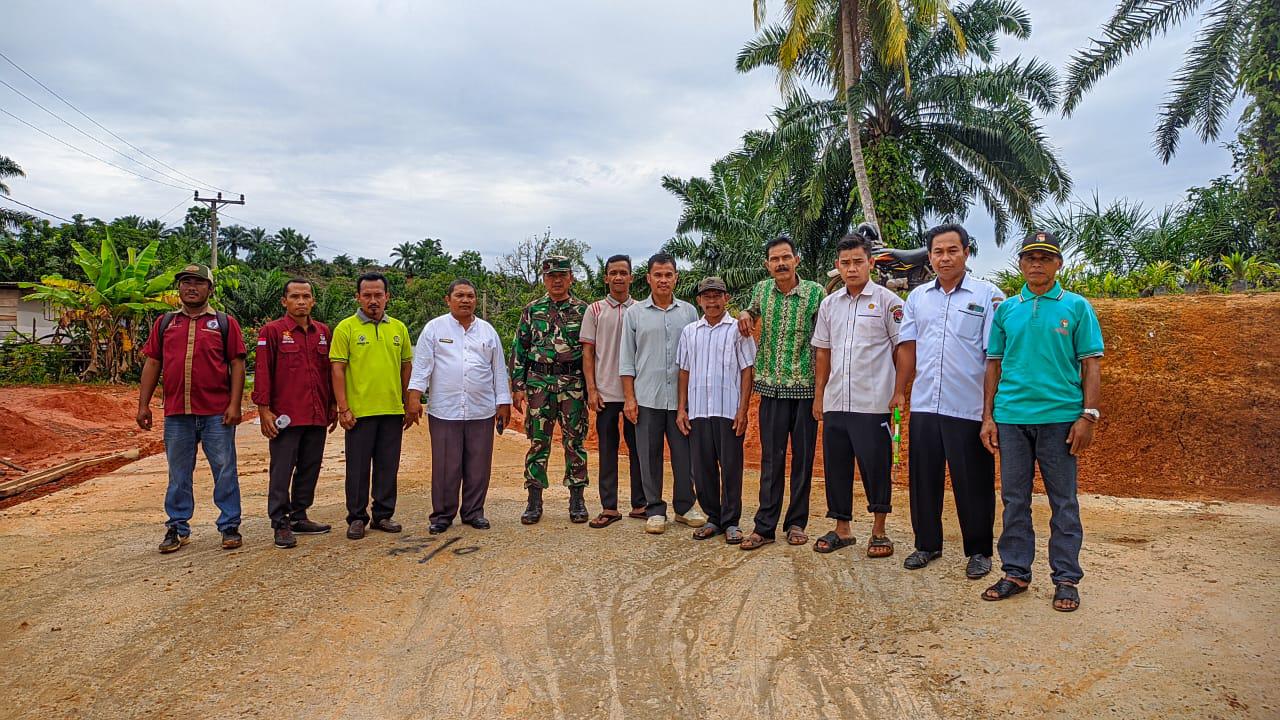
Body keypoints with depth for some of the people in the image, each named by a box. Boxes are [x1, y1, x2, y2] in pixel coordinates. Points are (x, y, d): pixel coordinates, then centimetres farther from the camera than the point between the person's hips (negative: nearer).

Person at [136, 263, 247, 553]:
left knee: (224, 472, 3)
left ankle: (230, 527, 12)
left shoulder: (225, 322, 4)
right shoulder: (164, 323, 13)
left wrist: (234, 404, -9)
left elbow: (237, 365, 0)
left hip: (217, 413, -3)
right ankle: (177, 528, 22)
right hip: (176, 413, 3)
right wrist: (143, 404, 6)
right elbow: (152, 364, 12)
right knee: (178, 474, 11)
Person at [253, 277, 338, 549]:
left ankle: (299, 517, 23)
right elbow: (262, 372, -5)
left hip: (318, 416, 5)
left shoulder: (323, 332, 11)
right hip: (285, 416, -5)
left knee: (310, 469, 11)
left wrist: (333, 405, 15)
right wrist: (264, 410, -9)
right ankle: (281, 524, 8)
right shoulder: (272, 331, -3)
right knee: (281, 471, 0)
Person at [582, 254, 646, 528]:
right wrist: (591, 389, -5)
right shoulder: (595, 310, 4)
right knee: (607, 449, 5)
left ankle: (639, 504, 17)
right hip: (605, 392, 0)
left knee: (638, 447, 7)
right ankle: (609, 508, 11)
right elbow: (587, 352, 3)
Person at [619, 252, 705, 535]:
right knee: (649, 455, 4)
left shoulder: (689, 312, 8)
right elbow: (626, 358, 4)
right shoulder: (634, 313, 5)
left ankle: (684, 506, 20)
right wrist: (629, 398, -3)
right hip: (647, 397, -1)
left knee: (684, 453, 6)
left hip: (682, 396, 1)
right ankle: (654, 510, 15)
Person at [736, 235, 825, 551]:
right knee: (771, 458, 5)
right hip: (772, 386, 2)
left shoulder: (816, 293, -4)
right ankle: (764, 525, 11)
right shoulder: (762, 289, 6)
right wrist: (745, 315, 6)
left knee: (803, 457, 6)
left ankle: (796, 522, 18)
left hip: (806, 387, -2)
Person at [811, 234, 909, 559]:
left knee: (876, 466, 2)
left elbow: (902, 348, -3)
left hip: (873, 403, -5)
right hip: (835, 403, 5)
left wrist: (899, 391, -8)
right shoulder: (829, 304, 11)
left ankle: (879, 531, 18)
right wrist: (819, 395, 13)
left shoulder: (887, 300, -3)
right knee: (836, 466, 10)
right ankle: (842, 528, 23)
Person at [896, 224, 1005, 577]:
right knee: (923, 478, 11)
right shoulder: (918, 297, 11)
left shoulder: (988, 295, -2)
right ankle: (927, 544, 26)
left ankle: (979, 551, 21)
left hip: (969, 409, -4)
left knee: (972, 482, 5)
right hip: (924, 406, 4)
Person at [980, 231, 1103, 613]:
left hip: (1060, 416, -2)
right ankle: (1015, 573, 19)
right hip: (1011, 416, 2)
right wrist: (988, 417, 5)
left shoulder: (1076, 307, 4)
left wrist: (1089, 416, -8)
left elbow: (1091, 365, 1)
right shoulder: (1006, 309, 10)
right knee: (1014, 498, 8)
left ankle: (1066, 578, 16)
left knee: (1063, 501, 6)